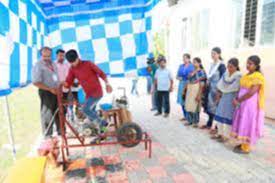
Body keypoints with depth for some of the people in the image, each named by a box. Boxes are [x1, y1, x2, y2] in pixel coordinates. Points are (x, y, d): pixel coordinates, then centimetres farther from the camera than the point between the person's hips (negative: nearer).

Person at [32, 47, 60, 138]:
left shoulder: (52, 64, 11)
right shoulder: (38, 66, -11)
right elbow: (36, 82, -18)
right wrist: (50, 89, -21)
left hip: (56, 91, 7)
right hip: (46, 92, -7)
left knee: (59, 112, 15)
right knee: (47, 113, 4)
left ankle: (61, 131, 31)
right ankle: (48, 135, 19)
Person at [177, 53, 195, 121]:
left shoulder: (192, 66, -3)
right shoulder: (181, 66, 13)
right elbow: (177, 75, 15)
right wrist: (178, 78, -5)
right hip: (182, 84, 5)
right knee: (182, 101, 7)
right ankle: (185, 116, 20)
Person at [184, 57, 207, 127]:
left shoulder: (201, 72, -8)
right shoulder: (192, 72, 13)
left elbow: (202, 85, -12)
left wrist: (199, 94, -17)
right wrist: (184, 90, 15)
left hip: (196, 90, -7)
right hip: (189, 90, 7)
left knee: (195, 105, -1)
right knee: (188, 105, 9)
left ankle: (195, 121, 13)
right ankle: (189, 120, 21)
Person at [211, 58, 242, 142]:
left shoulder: (238, 76, -12)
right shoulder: (226, 74, 8)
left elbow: (234, 88, -15)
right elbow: (220, 84, 10)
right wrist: (219, 93, 4)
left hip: (231, 98, -6)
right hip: (223, 97, 7)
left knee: (228, 117, 0)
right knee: (219, 115, 9)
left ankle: (226, 136, 13)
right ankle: (220, 133, 23)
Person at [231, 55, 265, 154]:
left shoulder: (258, 76, -14)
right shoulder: (246, 75, 12)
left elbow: (251, 93, -21)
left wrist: (238, 100, -16)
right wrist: (237, 99, -2)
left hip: (251, 104, -8)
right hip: (243, 103, 8)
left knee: (248, 125, 0)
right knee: (243, 124, 13)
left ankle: (246, 148, 10)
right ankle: (243, 144, 25)